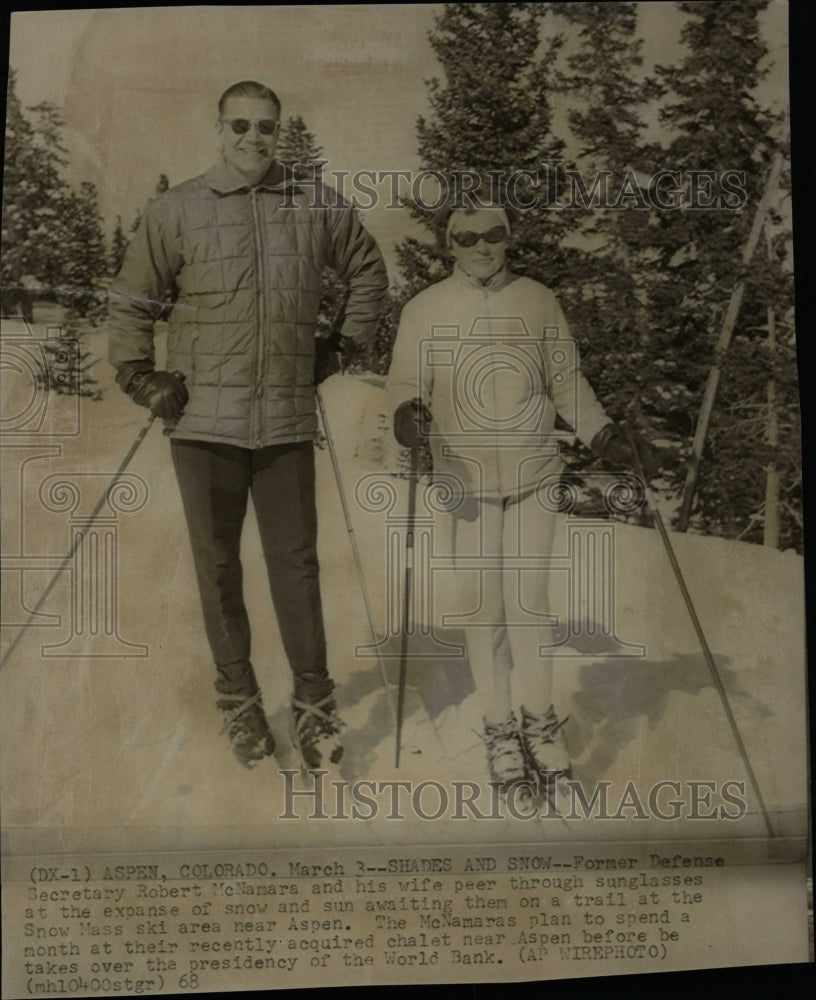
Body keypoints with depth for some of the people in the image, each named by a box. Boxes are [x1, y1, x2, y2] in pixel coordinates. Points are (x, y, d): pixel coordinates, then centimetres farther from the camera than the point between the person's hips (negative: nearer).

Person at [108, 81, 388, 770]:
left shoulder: (319, 206, 8)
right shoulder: (177, 209, 5)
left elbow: (369, 273, 22)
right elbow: (131, 301, 11)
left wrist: (343, 345, 15)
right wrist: (140, 379, 2)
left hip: (288, 420, 0)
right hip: (204, 420, 0)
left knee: (296, 562, 2)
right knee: (218, 565, 6)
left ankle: (314, 700, 15)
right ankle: (238, 699, 21)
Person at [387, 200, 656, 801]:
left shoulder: (540, 302, 7)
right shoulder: (425, 310, 1)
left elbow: (567, 383, 12)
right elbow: (406, 381, 1)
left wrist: (606, 436, 2)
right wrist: (407, 413, -22)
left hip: (534, 476, 1)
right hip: (467, 481, -1)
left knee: (529, 600, 1)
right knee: (482, 606, 2)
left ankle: (538, 719, 19)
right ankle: (500, 726, 17)